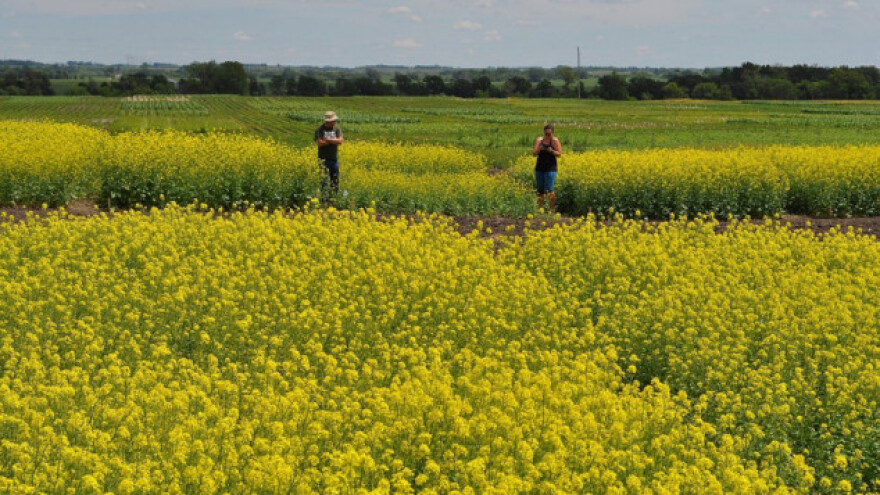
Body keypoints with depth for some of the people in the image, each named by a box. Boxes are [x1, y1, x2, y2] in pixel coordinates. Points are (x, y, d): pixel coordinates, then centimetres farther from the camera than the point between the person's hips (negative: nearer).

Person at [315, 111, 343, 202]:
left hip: (334, 159, 4)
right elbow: (320, 143, -19)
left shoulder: (337, 128, 4)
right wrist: (333, 140, -12)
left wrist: (328, 140, -16)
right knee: (325, 180, -7)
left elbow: (340, 141, -8)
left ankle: (334, 197, 19)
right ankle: (325, 199, -5)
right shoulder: (320, 130, -8)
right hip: (324, 159, -4)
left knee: (335, 180, 9)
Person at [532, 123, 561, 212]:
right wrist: (539, 149, -17)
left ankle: (552, 209, -10)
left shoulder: (555, 141, -3)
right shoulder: (539, 140, 7)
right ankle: (540, 208, 15)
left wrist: (552, 151, -21)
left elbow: (559, 154, -5)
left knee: (550, 190, -14)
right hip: (539, 168, 4)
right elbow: (534, 153, 3)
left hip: (550, 168, -4)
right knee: (540, 190, 8)